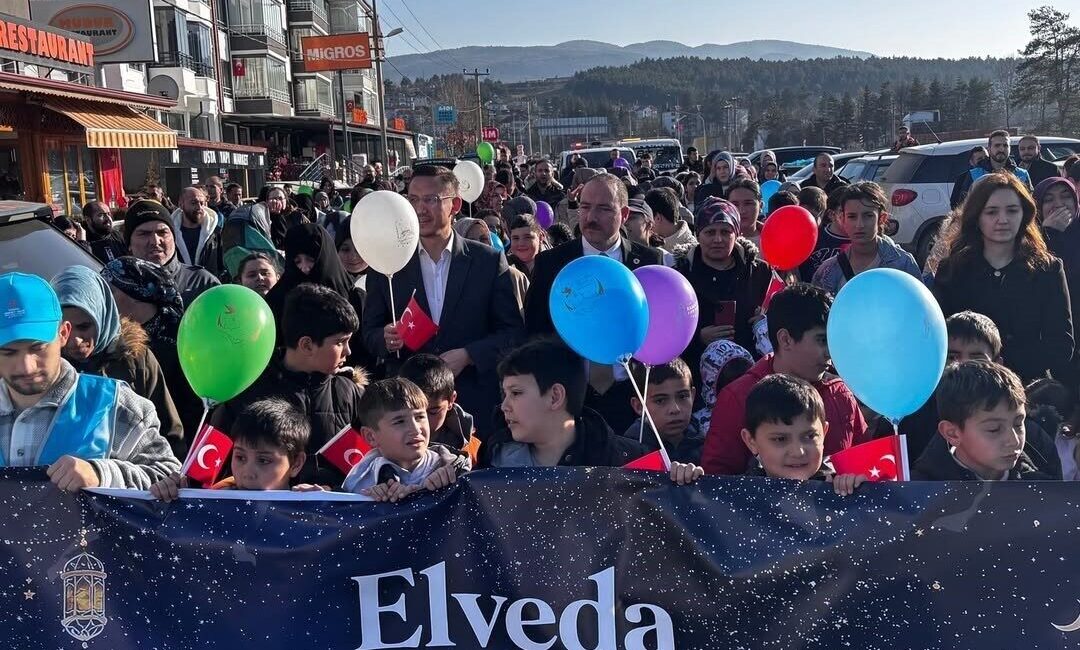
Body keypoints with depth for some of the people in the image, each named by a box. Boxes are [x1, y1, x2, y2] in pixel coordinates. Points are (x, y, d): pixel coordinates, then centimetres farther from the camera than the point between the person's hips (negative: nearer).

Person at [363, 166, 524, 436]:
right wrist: (386, 339, -15)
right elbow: (370, 331, 7)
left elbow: (512, 331, -1)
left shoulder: (490, 261, -1)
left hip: (476, 403, -1)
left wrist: (467, 355, -15)